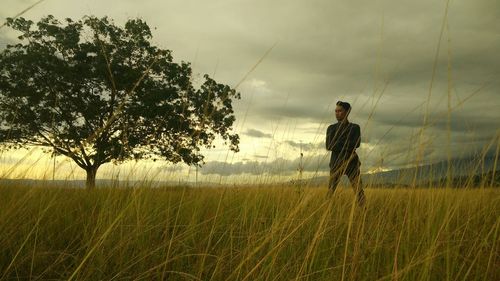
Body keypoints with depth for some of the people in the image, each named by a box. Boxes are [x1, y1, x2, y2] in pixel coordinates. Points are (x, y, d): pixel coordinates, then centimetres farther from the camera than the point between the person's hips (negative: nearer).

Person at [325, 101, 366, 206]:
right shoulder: (331, 128, 9)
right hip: (336, 163, 1)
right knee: (330, 191, -8)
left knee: (359, 190, -10)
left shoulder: (355, 127, 7)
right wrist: (348, 147, -11)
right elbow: (329, 146, -5)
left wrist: (338, 144, -10)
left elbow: (356, 144, -10)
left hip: (351, 163, 0)